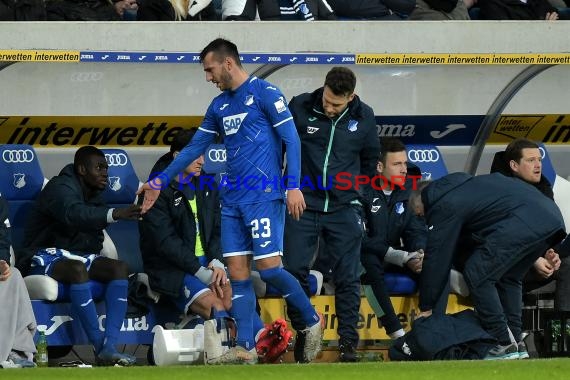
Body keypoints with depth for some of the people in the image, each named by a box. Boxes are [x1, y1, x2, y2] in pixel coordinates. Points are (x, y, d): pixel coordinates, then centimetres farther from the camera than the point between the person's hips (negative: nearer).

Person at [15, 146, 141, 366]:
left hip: (78, 255, 9)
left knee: (119, 268, -16)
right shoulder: (60, 188, -16)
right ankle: (99, 347, -38)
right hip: (46, 255, -8)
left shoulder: (94, 195, 14)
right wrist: (115, 214, -52)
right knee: (77, 269, -38)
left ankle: (110, 347, -30)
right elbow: (73, 214, -39)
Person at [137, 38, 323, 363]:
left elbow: (291, 139, -8)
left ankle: (312, 320, 8)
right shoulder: (219, 106, 16)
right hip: (233, 199, 7)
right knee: (238, 273, 1)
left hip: (264, 196, -7)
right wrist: (161, 181, 21)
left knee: (269, 267, -12)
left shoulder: (264, 92, -5)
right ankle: (246, 348, 1)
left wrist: (294, 186, -16)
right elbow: (194, 148, 23)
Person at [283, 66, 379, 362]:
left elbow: (370, 161, 16)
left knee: (347, 278, -1)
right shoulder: (299, 108, -7)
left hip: (344, 210, 0)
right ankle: (301, 335, 13)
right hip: (302, 206, 0)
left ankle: (348, 341, 4)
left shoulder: (363, 118, -1)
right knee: (296, 272, 0)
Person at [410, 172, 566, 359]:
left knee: (477, 275, -2)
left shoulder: (442, 207, 3)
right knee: (508, 277, 23)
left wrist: (425, 308, 11)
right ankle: (513, 341, 19)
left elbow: (436, 259, 4)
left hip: (523, 223, -10)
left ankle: (503, 343, -2)